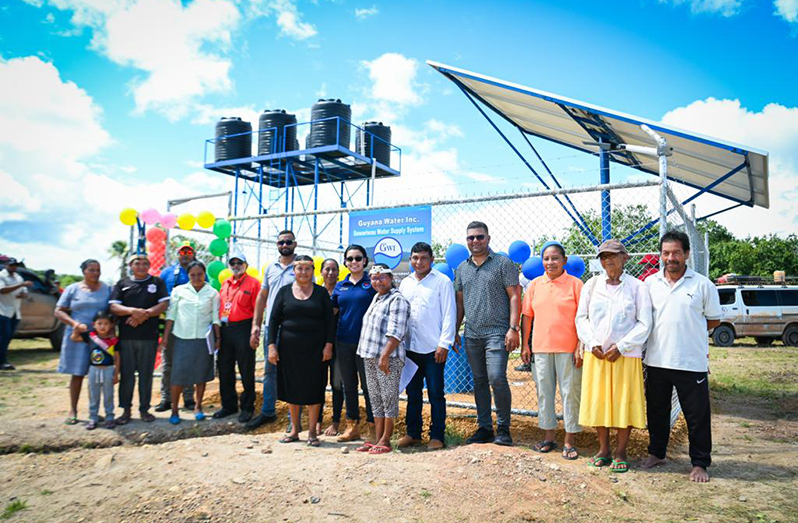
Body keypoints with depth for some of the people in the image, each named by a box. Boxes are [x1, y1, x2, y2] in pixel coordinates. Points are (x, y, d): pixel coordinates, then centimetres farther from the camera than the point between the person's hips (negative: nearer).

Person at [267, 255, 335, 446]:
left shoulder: (321, 293, 4)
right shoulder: (284, 291, 5)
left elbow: (330, 321, 2)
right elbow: (274, 319, 4)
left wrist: (329, 345, -7)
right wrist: (272, 345, -3)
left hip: (314, 348, -1)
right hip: (289, 348, 1)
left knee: (314, 388, 2)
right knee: (291, 388, 7)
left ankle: (312, 431, 13)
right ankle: (294, 429, 21)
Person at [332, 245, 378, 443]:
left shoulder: (372, 283, -2)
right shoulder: (340, 286, 10)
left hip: (365, 341, -4)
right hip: (343, 341, 4)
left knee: (368, 385, 0)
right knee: (348, 385, 11)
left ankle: (372, 427, 11)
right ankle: (352, 426, 22)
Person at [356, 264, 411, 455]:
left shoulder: (397, 299, -9)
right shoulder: (376, 298, 19)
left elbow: (396, 332, -17)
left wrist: (385, 356, -22)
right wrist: (371, 354, 19)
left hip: (388, 358, -9)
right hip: (370, 356, 9)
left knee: (389, 397, -2)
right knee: (375, 398, 11)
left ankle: (385, 440, 4)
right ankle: (377, 439, 18)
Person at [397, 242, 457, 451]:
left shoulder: (442, 281, -4)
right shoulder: (405, 283, 13)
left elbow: (449, 314, -7)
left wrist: (444, 344, -12)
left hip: (433, 348, -5)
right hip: (410, 347, 5)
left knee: (436, 393, 2)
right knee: (412, 392, 12)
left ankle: (437, 436, 11)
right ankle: (412, 433, 23)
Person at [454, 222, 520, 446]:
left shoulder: (503, 263, -1)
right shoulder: (462, 268, 15)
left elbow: (514, 296, -5)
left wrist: (513, 328, -12)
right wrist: (455, 330, 14)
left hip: (497, 332, -5)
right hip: (472, 335, 5)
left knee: (497, 379, -13)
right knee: (479, 382, 10)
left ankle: (503, 428, 4)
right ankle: (484, 428, 20)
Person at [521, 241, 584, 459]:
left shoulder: (575, 284, -2)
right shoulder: (535, 285, 8)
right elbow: (527, 316, 11)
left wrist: (580, 348, -9)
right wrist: (525, 345, 8)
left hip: (568, 348, -4)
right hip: (541, 347, 4)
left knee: (570, 392, 2)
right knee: (544, 391, 10)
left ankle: (569, 441, 13)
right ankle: (549, 437, 23)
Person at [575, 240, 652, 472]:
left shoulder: (637, 286, 0)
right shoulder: (591, 285, 8)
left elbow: (644, 324, -2)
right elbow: (581, 318, 9)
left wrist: (620, 347, -10)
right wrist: (592, 343, -5)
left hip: (626, 355, -2)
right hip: (595, 355, 3)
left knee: (624, 403, 2)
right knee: (598, 402, 7)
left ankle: (621, 453, 16)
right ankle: (603, 449, 22)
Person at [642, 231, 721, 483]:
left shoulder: (703, 284, -1)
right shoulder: (650, 283, 5)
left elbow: (714, 320, 6)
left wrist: (688, 328, -1)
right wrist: (667, 328, 2)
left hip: (692, 362, -3)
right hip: (656, 360, 3)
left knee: (697, 416, 5)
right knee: (656, 412, 15)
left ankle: (700, 464, 19)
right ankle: (656, 453, 31)